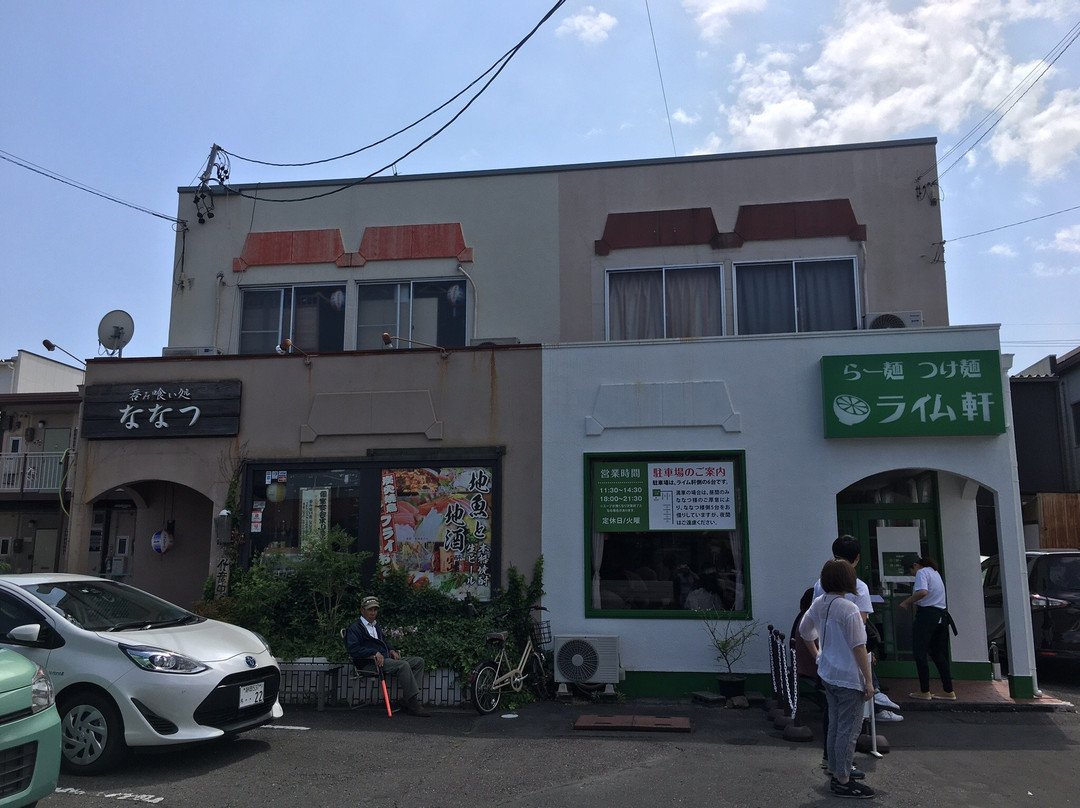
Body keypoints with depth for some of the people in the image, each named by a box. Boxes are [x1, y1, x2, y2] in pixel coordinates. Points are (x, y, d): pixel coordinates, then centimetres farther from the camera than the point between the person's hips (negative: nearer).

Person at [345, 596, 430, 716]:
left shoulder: (376, 626, 28)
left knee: (419, 661, -5)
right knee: (403, 665, -32)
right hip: (369, 664, -9)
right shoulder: (354, 629, 0)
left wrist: (391, 650, 13)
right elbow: (353, 650, -14)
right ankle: (414, 704, -29)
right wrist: (375, 653, -21)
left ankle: (409, 702, -15)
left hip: (385, 659, 9)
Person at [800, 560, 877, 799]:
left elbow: (804, 631, 16)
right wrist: (868, 680, -13)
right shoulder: (849, 609, -22)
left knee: (835, 725, 20)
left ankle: (837, 770, 33)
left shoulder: (817, 604, 2)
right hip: (848, 678, -8)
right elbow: (859, 648, -20)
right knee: (849, 730, 3)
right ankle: (842, 781, 11)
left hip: (827, 674, 8)